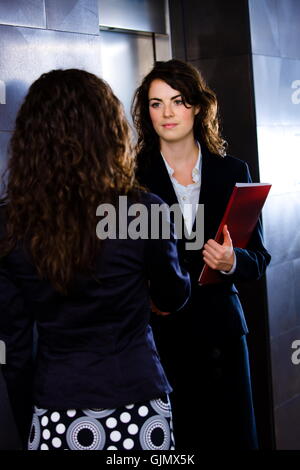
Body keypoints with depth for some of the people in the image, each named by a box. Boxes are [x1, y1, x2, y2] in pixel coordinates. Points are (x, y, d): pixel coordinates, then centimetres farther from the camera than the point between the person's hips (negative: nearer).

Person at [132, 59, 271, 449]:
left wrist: (232, 262, -13)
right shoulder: (134, 176, -1)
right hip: (156, 332, -2)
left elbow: (259, 257, 7)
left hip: (219, 329, 2)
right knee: (168, 442, -1)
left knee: (231, 435, 6)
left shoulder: (232, 172, 6)